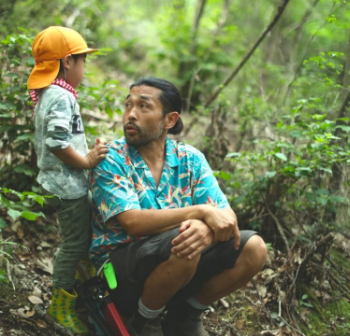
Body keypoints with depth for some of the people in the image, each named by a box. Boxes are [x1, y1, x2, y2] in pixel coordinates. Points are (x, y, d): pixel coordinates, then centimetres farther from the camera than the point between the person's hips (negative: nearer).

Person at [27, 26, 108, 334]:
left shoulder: (46, 96, 15)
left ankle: (64, 298, 31)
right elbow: (57, 142, -28)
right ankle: (62, 306, 8)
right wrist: (86, 161, -18)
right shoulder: (61, 97, -18)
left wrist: (88, 152, 16)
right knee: (76, 245, -1)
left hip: (60, 182, 11)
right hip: (69, 185, -11)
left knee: (74, 243, 20)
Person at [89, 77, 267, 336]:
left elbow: (226, 215, -8)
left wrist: (206, 229, -33)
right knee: (182, 246, -34)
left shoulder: (190, 159, 2)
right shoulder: (111, 159, -10)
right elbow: (134, 223, -24)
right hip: (120, 268, -5)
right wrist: (201, 211, -29)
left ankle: (185, 314, 6)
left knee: (253, 248, -13)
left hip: (179, 265, 5)